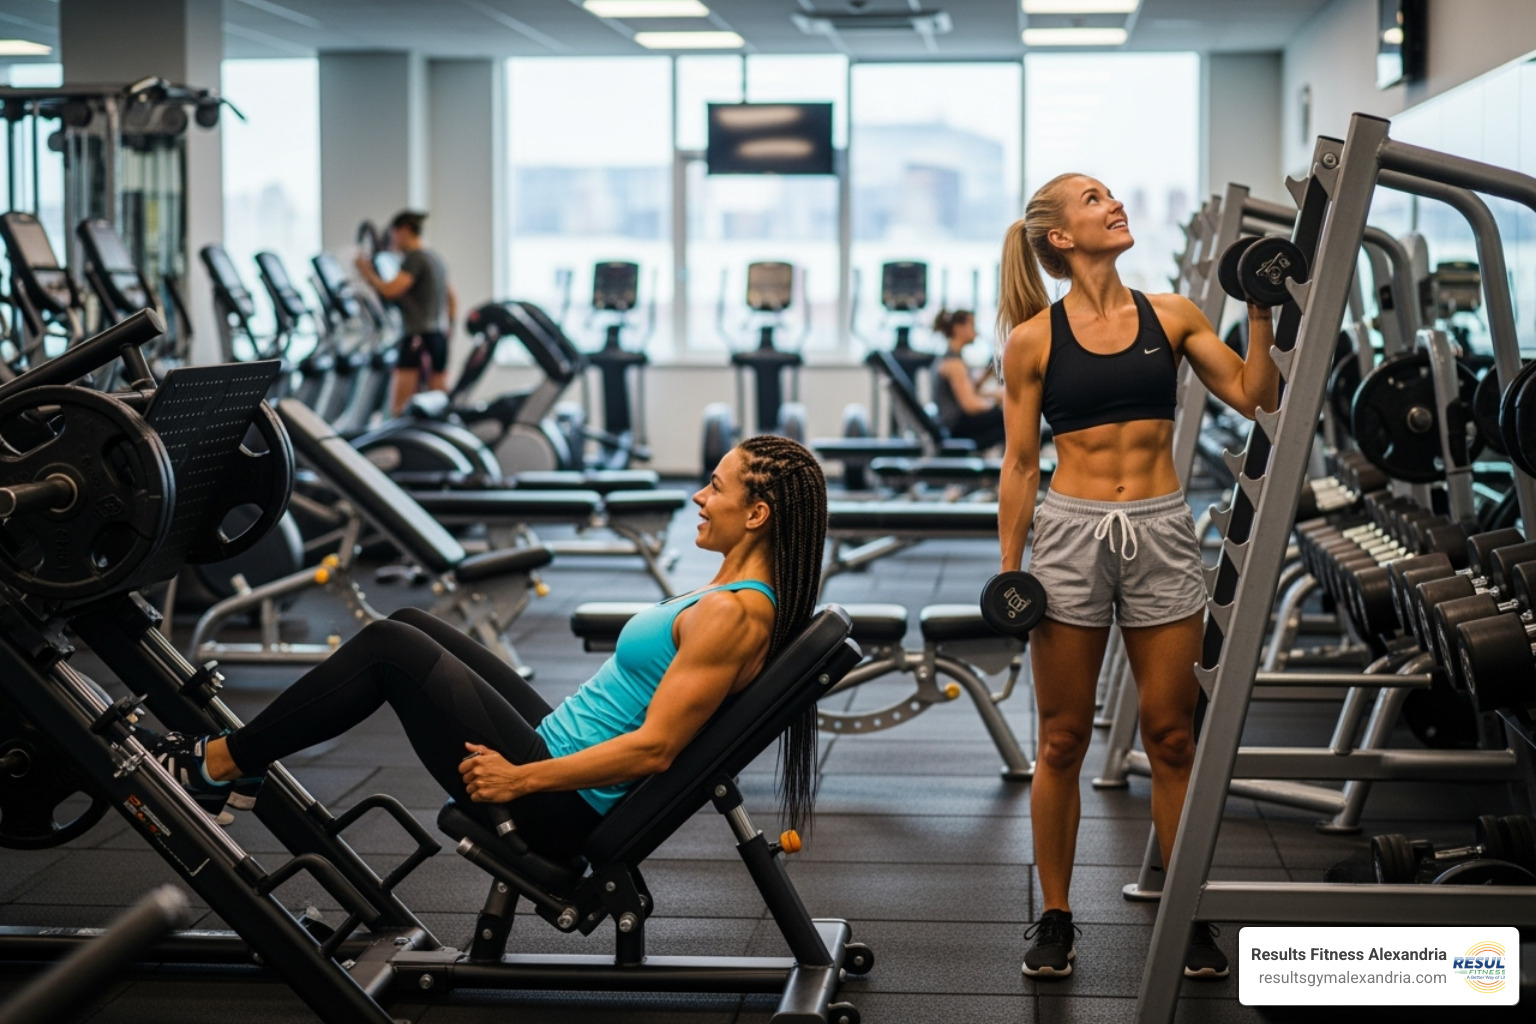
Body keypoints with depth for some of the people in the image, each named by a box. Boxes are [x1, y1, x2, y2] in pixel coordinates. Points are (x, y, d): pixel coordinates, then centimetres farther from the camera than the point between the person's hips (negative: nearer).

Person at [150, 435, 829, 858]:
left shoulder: (733, 613, -21)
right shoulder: (740, 589, 9)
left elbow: (655, 747, -25)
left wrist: (521, 779, -20)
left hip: (559, 808, -10)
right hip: (557, 744, 10)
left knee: (391, 648, -9)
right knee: (409, 625, 12)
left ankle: (216, 767, 3)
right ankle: (242, 756, 17)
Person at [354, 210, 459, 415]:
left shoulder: (414, 258, -10)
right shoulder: (435, 258, 17)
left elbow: (389, 291, -20)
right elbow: (452, 298, 25)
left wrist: (367, 272, -6)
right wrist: (450, 326, 27)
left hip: (417, 337, -9)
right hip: (439, 337, 9)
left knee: (399, 409, -9)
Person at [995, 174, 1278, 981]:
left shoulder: (1171, 316, 6)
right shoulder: (1033, 339, 0)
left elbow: (1255, 396, 3)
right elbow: (1020, 464, 2)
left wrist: (1260, 312, -3)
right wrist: (1008, 568, -1)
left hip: (1162, 533, 2)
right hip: (1071, 531, -2)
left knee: (1172, 738, 6)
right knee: (1063, 740, 6)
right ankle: (1056, 918, 17)